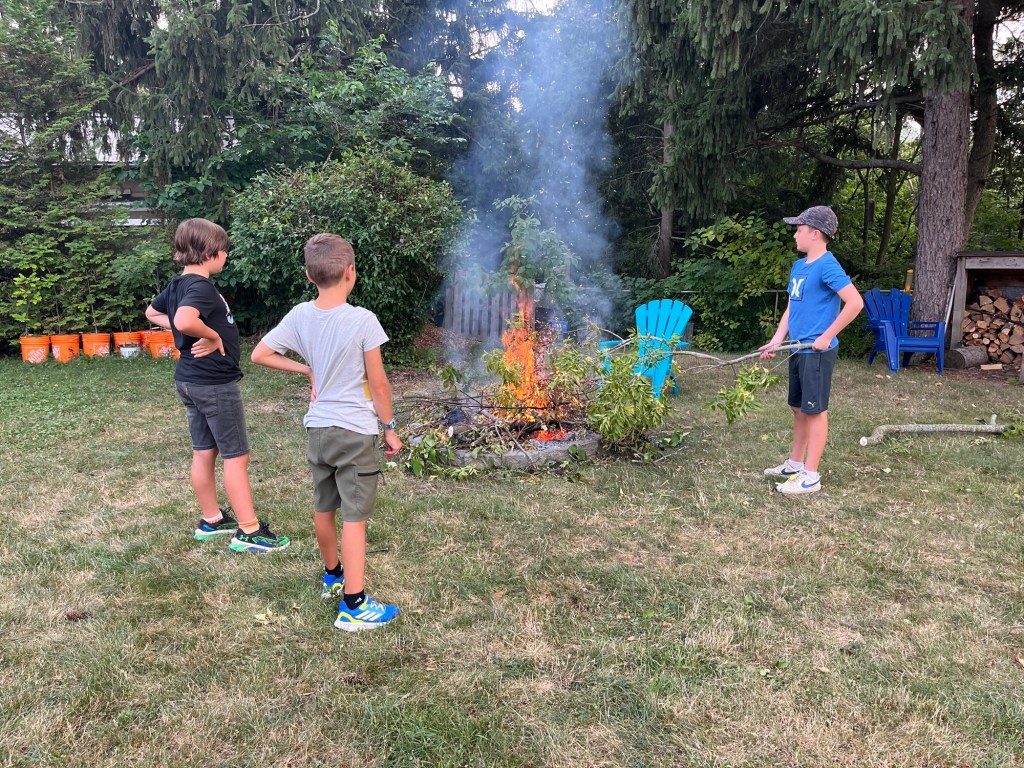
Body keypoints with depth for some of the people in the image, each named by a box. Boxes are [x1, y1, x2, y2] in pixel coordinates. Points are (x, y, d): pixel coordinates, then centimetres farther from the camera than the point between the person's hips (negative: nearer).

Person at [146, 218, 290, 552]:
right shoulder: (201, 287, -21)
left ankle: (211, 520, 30)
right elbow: (184, 321, -40)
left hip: (189, 381, 9)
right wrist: (213, 336, -22)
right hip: (215, 383, -9)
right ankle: (249, 532, 6)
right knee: (236, 456, -1)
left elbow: (152, 313, 25)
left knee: (204, 452, 17)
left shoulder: (178, 285, 8)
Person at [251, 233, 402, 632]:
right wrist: (389, 428, 0)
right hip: (355, 432, -5)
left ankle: (333, 576, 40)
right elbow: (378, 382, -12)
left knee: (324, 507, 20)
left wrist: (307, 370, 7)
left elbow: (260, 355, 3)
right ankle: (353, 605, 6)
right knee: (354, 517, 0)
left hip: (317, 429, 6)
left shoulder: (300, 316, -3)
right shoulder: (362, 319, -17)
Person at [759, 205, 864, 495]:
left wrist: (827, 336, -19)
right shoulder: (798, 266, 13)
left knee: (815, 410, -2)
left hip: (817, 351, -9)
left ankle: (811, 476, 6)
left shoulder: (827, 266, -15)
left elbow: (855, 302, -21)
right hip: (799, 350, 9)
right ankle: (795, 464, 29)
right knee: (799, 408, 16)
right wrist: (776, 341, 9)